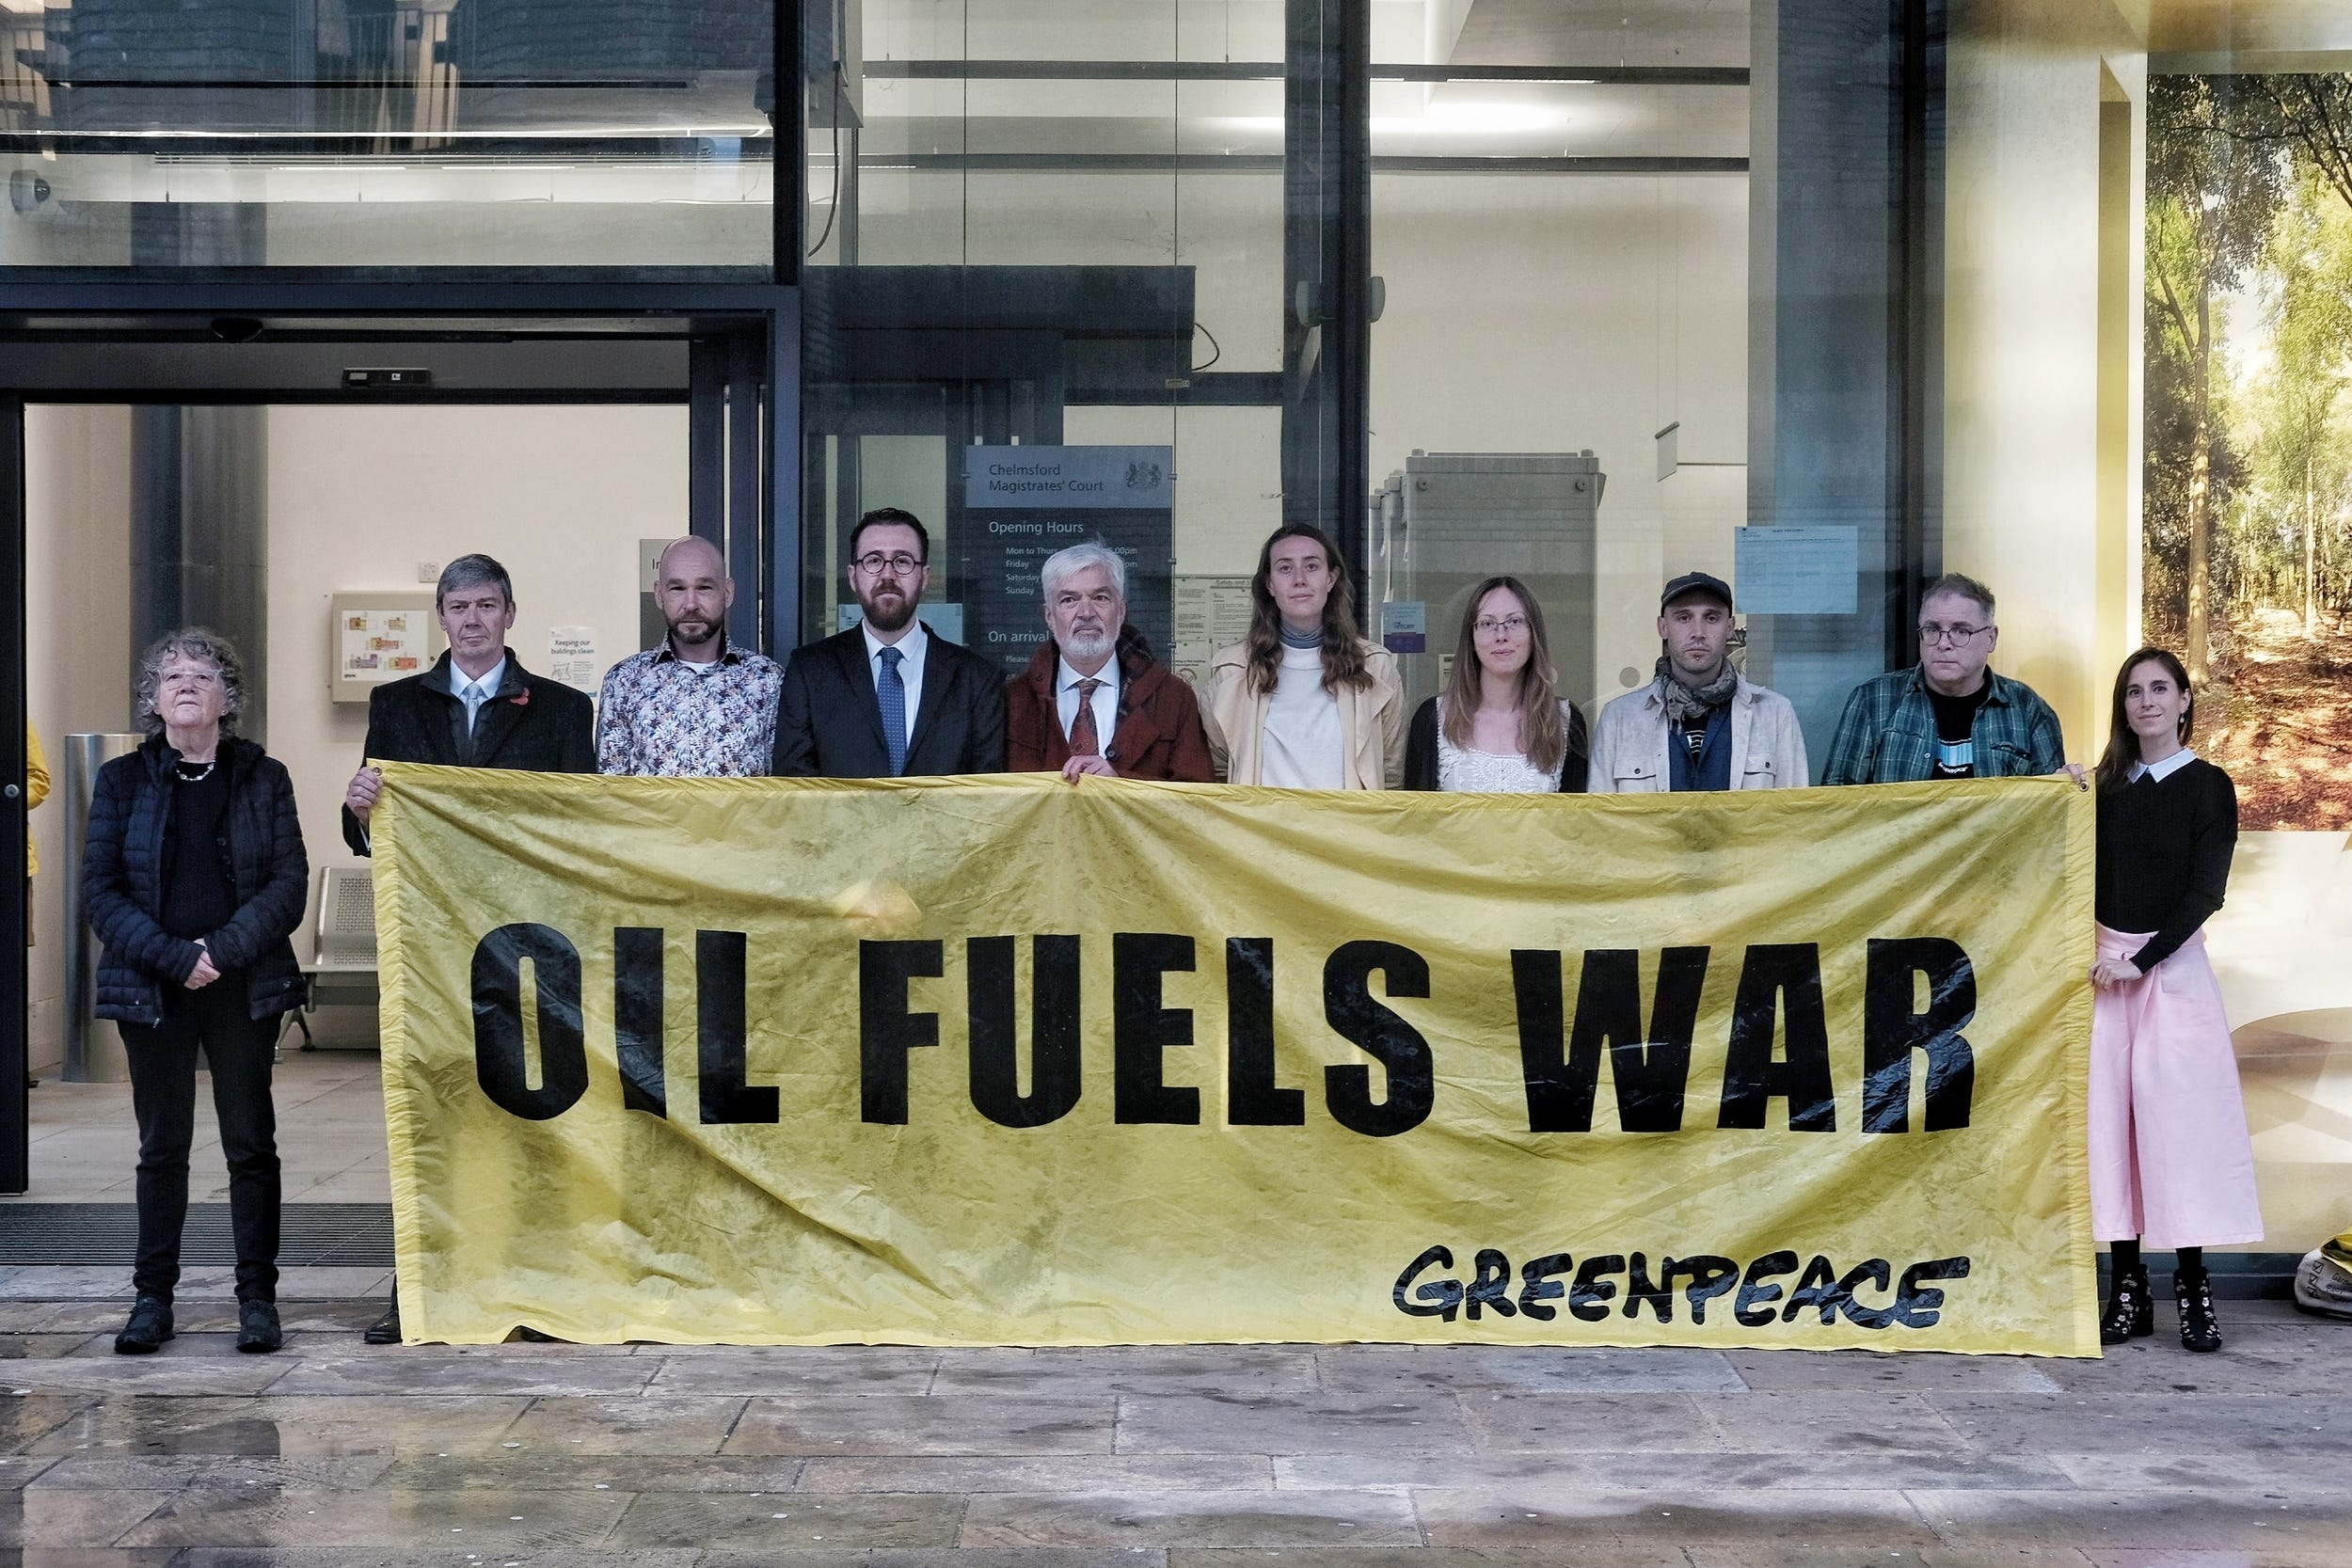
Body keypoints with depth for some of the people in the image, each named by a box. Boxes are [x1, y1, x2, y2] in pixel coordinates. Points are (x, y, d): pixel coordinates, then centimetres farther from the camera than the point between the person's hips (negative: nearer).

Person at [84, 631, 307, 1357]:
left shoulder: (264, 778, 6)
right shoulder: (122, 780, 6)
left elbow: (290, 882, -1)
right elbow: (101, 889, -1)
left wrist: (225, 949, -14)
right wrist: (174, 957, -13)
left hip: (244, 988, 0)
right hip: (152, 989, 0)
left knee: (251, 1142, 2)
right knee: (162, 1145, 6)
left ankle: (257, 1297, 8)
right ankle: (153, 1298, 12)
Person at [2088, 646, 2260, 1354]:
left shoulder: (2206, 786, -1)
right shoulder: (2108, 785, 12)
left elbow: (2205, 892, -8)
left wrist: (2142, 959, -14)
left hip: (2171, 967, -4)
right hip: (2105, 965, 4)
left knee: (2179, 1117, -6)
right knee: (2111, 1117, 1)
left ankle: (2194, 1286, -1)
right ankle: (2129, 1287, 5)